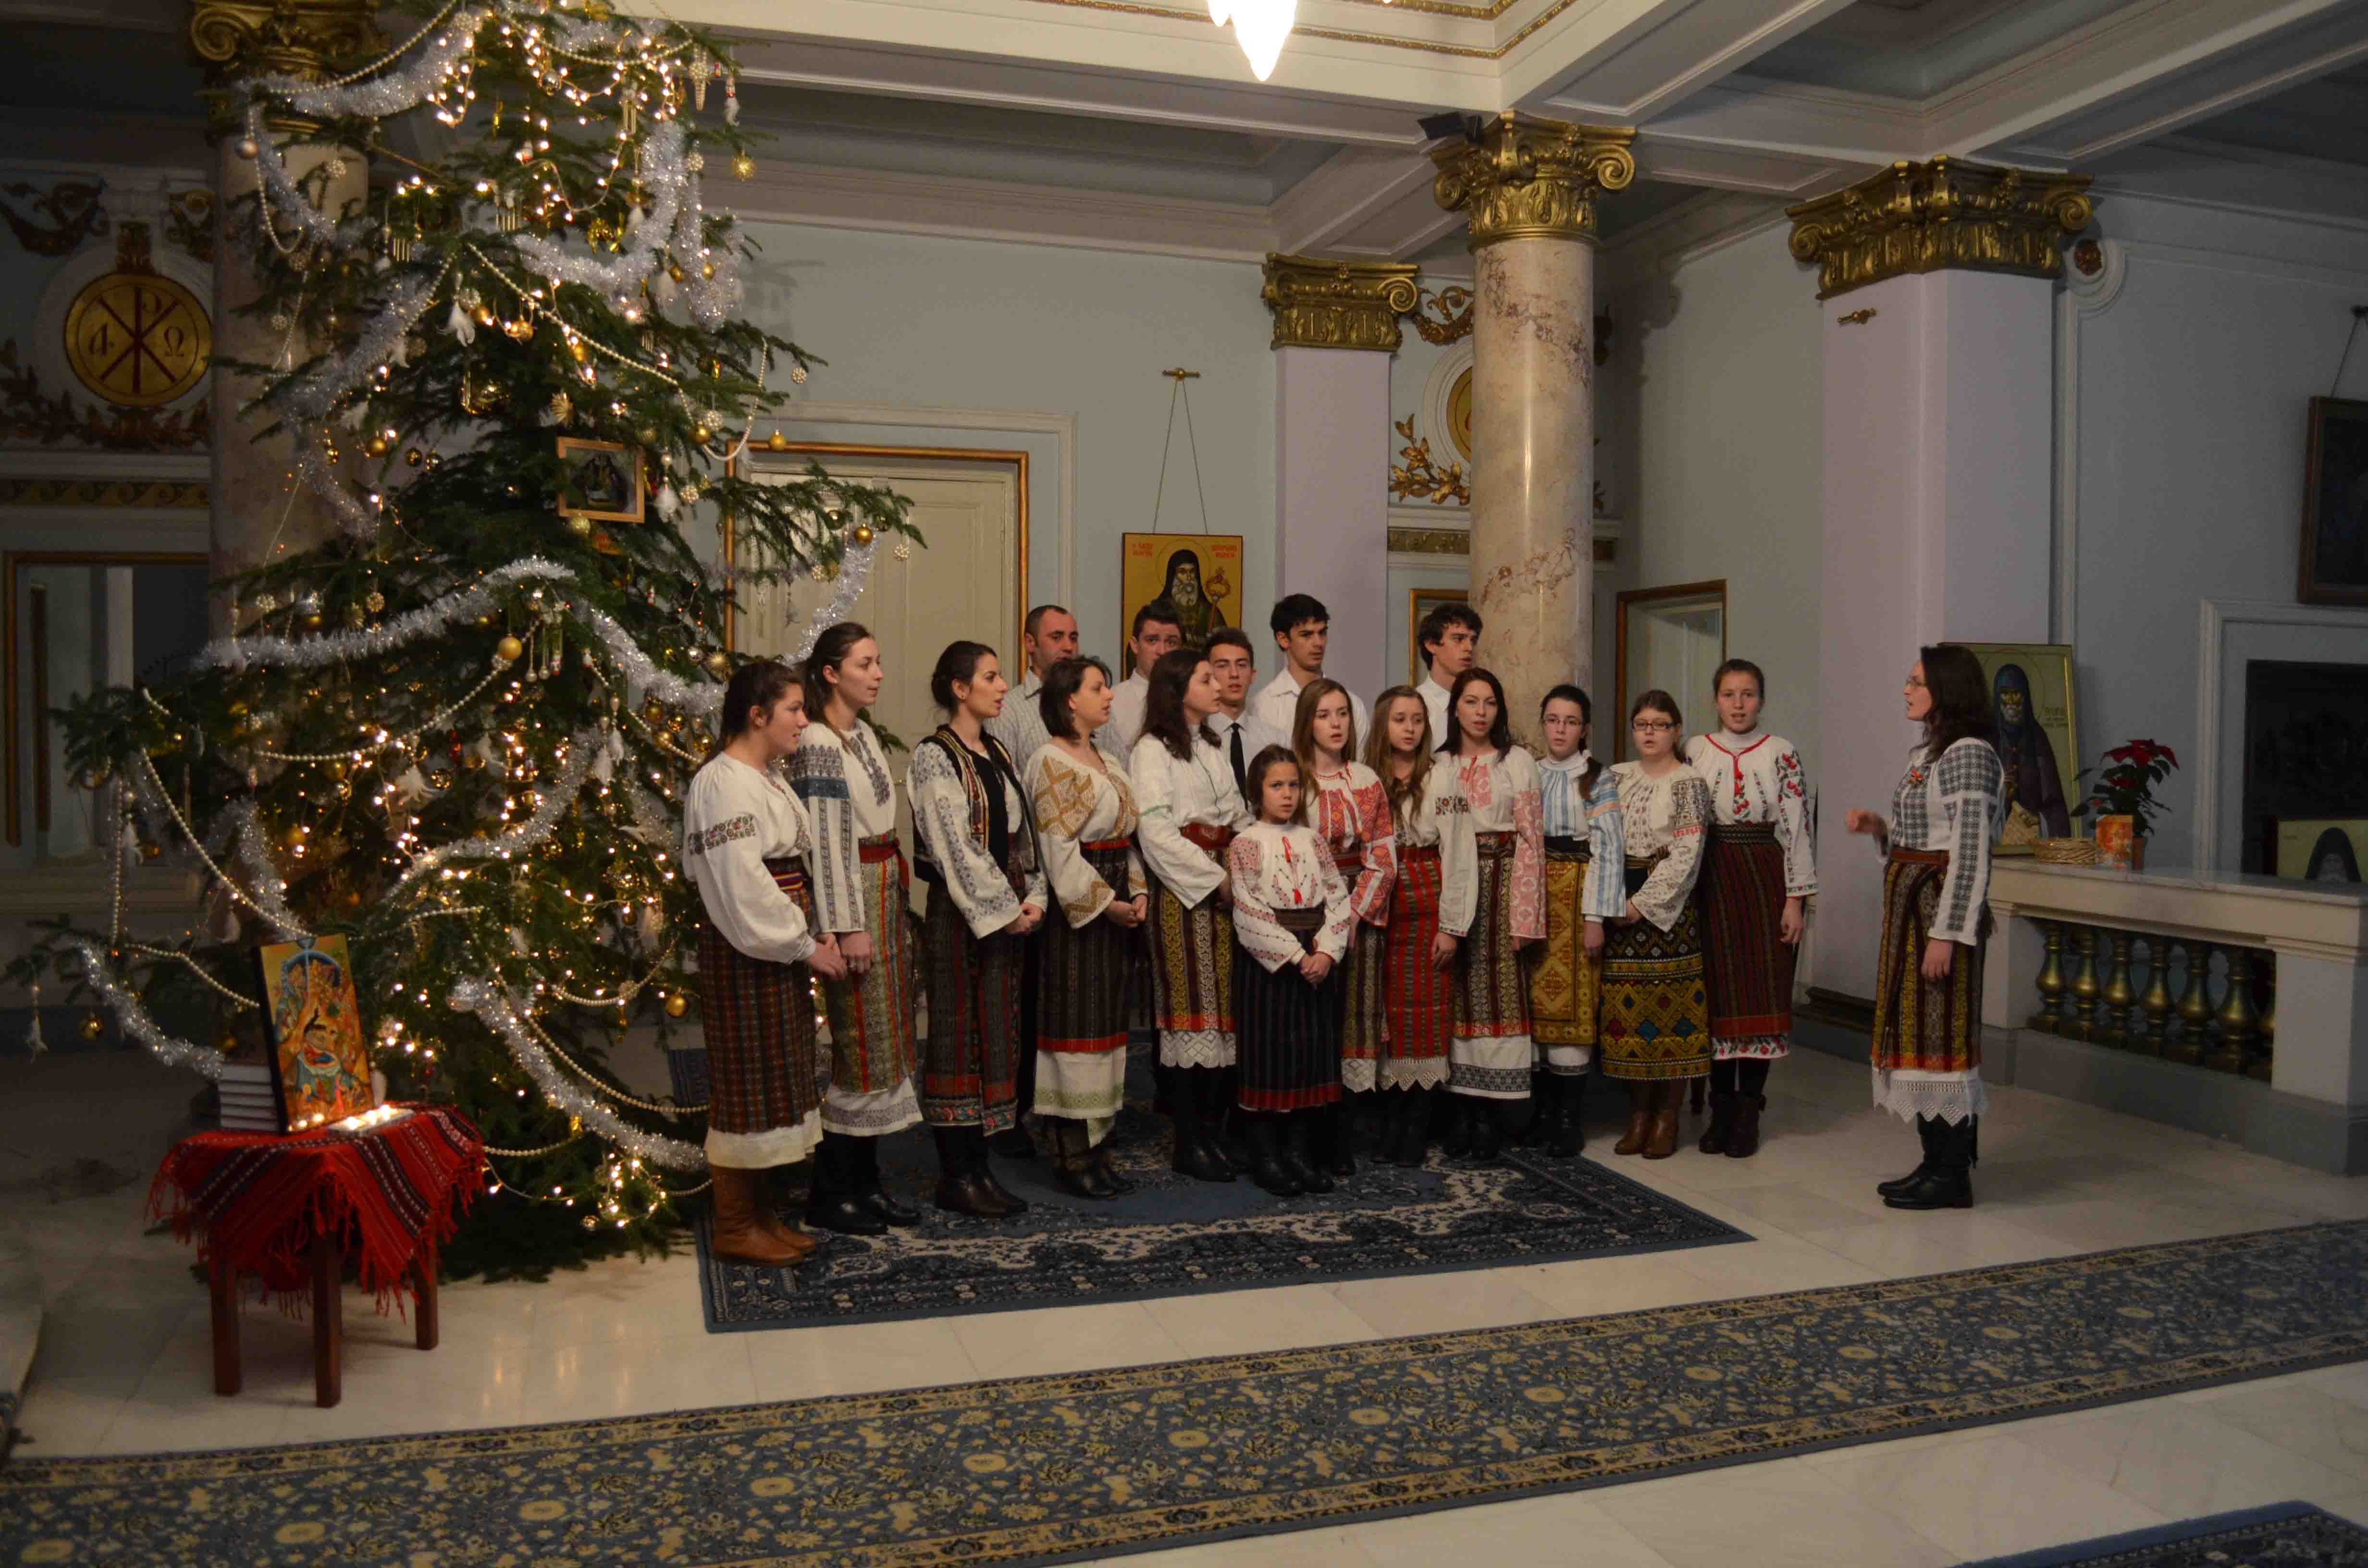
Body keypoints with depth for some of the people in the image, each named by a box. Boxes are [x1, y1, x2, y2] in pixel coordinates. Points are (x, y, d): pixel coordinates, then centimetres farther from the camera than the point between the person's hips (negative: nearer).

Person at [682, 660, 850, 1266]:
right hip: (742, 954, -10)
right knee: (746, 1078, -1)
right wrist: (804, 946, -17)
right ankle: (733, 1227, 11)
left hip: (778, 949, 10)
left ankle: (757, 1210, 26)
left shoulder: (767, 778, 14)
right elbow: (742, 887, -22)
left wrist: (815, 932, 4)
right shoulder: (722, 783, -17)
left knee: (771, 1076, 15)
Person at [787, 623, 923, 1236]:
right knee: (861, 1046, -3)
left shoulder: (863, 734, 13)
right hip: (853, 901, -9)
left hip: (886, 896, 9)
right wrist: (850, 927, -19)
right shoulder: (817, 745, -15)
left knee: (884, 1041, 12)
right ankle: (829, 1195, 9)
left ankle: (866, 1182, 22)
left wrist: (896, 906, 17)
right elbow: (827, 841, -18)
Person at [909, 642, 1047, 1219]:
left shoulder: (997, 754, 14)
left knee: (996, 1034, 10)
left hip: (1007, 912, 8)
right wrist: (1006, 910, -14)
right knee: (957, 1036, -2)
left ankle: (978, 1167, 18)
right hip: (958, 912, -8)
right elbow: (957, 846, -16)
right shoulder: (934, 756, -10)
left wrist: (1032, 900, 1)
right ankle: (955, 1176, 6)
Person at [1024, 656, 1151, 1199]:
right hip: (1074, 910, -9)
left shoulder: (1107, 763, 18)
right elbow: (1059, 847, -17)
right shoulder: (1051, 762, -10)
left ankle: (1097, 1147, 19)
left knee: (1106, 1024, 11)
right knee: (1075, 1024, -5)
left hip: (1113, 907, 9)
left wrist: (1138, 892, 3)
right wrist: (1106, 902, -17)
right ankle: (1071, 1154, 3)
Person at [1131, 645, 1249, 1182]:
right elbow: (1157, 832, -13)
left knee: (1223, 1006, 6)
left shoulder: (1211, 747, 20)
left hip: (1225, 887, 7)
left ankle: (1212, 1128, 13)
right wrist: (1216, 879, -14)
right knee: (1189, 1007, -5)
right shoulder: (1153, 751, -5)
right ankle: (1189, 1143, 1)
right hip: (1183, 892, -7)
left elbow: (1237, 816, 18)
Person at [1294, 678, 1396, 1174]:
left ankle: (1342, 1142, 10)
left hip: (1360, 913, 3)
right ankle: (1308, 1138, 7)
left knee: (1353, 1017, 3)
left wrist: (1356, 911, -8)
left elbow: (1383, 856, 4)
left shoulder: (1367, 781, 8)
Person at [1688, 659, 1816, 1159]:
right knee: (1718, 989, 4)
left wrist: (1796, 900, -8)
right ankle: (1722, 1110, 15)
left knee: (1762, 989, 1)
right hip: (1711, 879, 2)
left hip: (1765, 880, -1)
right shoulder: (1694, 751, 5)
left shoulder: (1781, 754, -1)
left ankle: (1749, 1113, 10)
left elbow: (1796, 828, -3)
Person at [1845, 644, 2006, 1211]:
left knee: (1941, 1032, -5)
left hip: (1943, 905, -10)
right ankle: (1936, 1160, 23)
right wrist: (1878, 827, 4)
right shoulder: (1925, 752, 15)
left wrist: (1946, 934, -21)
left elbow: (1969, 852, -19)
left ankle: (1953, 1177, 4)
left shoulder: (1969, 754, -14)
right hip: (1909, 902, 10)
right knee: (1914, 1028, 13)